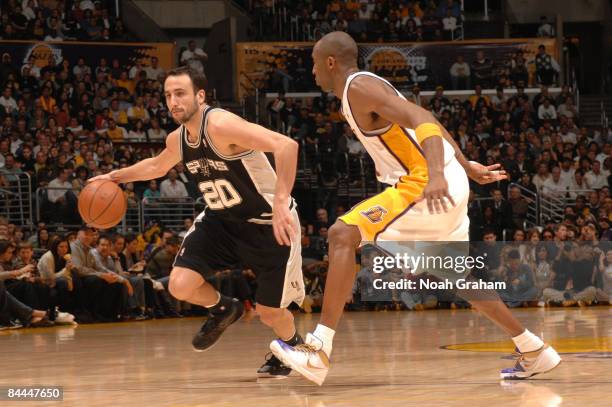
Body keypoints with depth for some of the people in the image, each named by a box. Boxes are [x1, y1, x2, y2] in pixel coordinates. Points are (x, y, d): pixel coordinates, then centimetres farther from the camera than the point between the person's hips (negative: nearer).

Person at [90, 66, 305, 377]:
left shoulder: (221, 125, -28)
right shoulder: (178, 140, -2)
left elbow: (286, 145, -39)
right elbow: (157, 166, 24)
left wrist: (280, 201, -45)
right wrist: (116, 176, 20)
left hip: (269, 225, -6)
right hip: (222, 220, 6)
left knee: (269, 313, 2)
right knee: (180, 286, -10)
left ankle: (293, 346, 37)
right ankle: (222, 310, 22)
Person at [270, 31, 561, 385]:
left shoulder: (359, 87, -11)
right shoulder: (367, 87, 19)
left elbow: (424, 122, -24)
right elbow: (428, 123, 25)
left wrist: (436, 174, -38)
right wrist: (467, 167, 30)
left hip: (427, 185, -10)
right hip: (445, 187, 10)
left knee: (344, 235, -17)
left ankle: (319, 352, -23)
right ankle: (535, 352, 29)